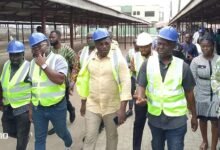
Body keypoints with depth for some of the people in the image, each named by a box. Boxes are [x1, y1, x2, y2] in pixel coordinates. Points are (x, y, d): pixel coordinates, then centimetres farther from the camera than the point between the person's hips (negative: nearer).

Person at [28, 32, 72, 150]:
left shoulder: (58, 59, -11)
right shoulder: (33, 62, 5)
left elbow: (60, 79, -27)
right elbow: (30, 85, 11)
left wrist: (43, 65, -23)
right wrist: (30, 107, 13)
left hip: (57, 107, -3)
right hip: (37, 108, 4)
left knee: (61, 132, 19)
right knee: (39, 138, 9)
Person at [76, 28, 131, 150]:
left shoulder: (118, 59, -11)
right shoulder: (89, 59, 1)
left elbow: (125, 83, -14)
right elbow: (84, 81, 11)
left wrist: (122, 108, -19)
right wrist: (83, 103, 13)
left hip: (112, 107, -2)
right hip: (92, 106, 2)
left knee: (112, 136, 17)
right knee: (90, 138, 7)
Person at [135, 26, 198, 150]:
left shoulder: (183, 66, -7)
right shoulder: (148, 63, -4)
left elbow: (189, 93, 0)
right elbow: (141, 85, -5)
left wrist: (194, 116, 7)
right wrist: (140, 97, -28)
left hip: (176, 120, -2)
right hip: (155, 118, 3)